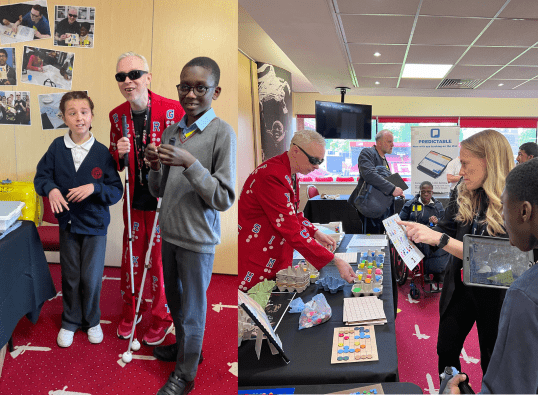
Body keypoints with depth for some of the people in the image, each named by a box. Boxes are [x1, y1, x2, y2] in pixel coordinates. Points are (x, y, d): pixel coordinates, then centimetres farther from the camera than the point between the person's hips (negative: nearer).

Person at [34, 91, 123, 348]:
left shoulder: (102, 152, -11)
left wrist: (94, 188, -26)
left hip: (95, 224, -2)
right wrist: (51, 189, -19)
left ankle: (91, 321, 30)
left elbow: (117, 191, -10)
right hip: (67, 223, 2)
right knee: (70, 277, 14)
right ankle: (70, 322, 34)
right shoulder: (57, 147, -5)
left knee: (92, 278, 7)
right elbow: (41, 175, 1)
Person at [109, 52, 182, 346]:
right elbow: (115, 164, 12)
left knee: (162, 259, 7)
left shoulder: (172, 110, -13)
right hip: (134, 200, 4)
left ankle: (162, 318, 29)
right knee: (131, 255, 15)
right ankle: (129, 310, 37)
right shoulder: (117, 115, 2)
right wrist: (120, 154, -9)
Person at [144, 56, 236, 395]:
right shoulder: (171, 131, 5)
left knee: (192, 310, 10)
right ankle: (185, 346, 48)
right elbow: (158, 191, 11)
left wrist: (189, 164, -27)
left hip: (198, 240, -6)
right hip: (170, 233, 6)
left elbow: (225, 199, -19)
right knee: (175, 302, 24)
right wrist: (155, 166, -9)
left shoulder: (222, 133, -14)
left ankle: (185, 375, 30)